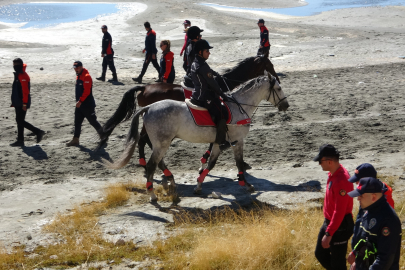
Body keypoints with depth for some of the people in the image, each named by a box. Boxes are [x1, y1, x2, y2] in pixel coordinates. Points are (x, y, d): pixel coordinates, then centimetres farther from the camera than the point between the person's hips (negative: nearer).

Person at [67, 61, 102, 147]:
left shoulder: (86, 77, -16)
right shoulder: (78, 76, 14)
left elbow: (87, 91, -24)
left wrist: (80, 101, -27)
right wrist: (78, 101, 19)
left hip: (88, 104, -9)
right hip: (80, 104, 9)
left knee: (92, 121, 0)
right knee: (77, 122, 7)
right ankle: (75, 139, 11)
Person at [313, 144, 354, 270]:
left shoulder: (341, 181, -28)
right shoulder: (333, 174, 2)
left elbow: (339, 211, -28)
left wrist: (329, 234, -27)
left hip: (340, 226, -10)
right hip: (328, 222, 10)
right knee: (320, 253, 19)